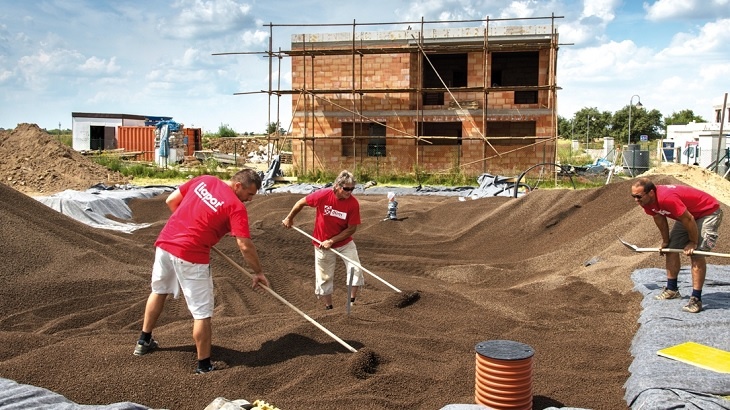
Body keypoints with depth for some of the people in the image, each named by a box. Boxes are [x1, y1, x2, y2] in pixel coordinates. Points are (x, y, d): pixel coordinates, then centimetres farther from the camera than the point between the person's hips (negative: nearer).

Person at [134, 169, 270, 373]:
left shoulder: (203, 180, 7)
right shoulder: (236, 207, -11)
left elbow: (171, 201, 13)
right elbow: (245, 246, -15)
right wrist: (258, 272, -5)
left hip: (164, 242, 8)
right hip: (190, 256, -8)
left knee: (159, 291, 30)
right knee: (202, 314, 4)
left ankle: (144, 341, 47)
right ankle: (204, 366, 11)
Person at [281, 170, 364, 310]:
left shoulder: (353, 203, -21)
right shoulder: (322, 195, -23)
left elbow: (352, 229, -16)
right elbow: (301, 203, -6)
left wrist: (331, 241, -20)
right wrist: (289, 218, 7)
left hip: (344, 242, 1)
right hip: (322, 243, 0)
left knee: (355, 270, -12)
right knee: (324, 277, 9)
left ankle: (351, 303, 3)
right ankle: (329, 308, 24)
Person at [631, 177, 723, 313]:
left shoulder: (667, 198, -40)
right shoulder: (647, 201, -14)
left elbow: (689, 219, -32)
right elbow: (659, 218, 4)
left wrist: (693, 243, -19)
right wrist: (665, 241, 11)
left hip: (709, 212, -9)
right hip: (687, 213, 9)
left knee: (696, 254, -19)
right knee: (671, 248, 8)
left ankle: (696, 299, -15)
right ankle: (672, 289, 22)